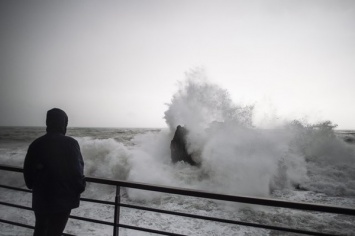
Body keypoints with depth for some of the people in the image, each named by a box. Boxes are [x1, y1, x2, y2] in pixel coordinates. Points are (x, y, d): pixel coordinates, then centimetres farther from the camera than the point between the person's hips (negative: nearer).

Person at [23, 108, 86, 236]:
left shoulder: (36, 144, -2)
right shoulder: (71, 143, -17)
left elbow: (27, 170, 5)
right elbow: (77, 170, -18)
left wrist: (32, 185, 23)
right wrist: (80, 188, -1)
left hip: (40, 198, 5)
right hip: (63, 198, -5)